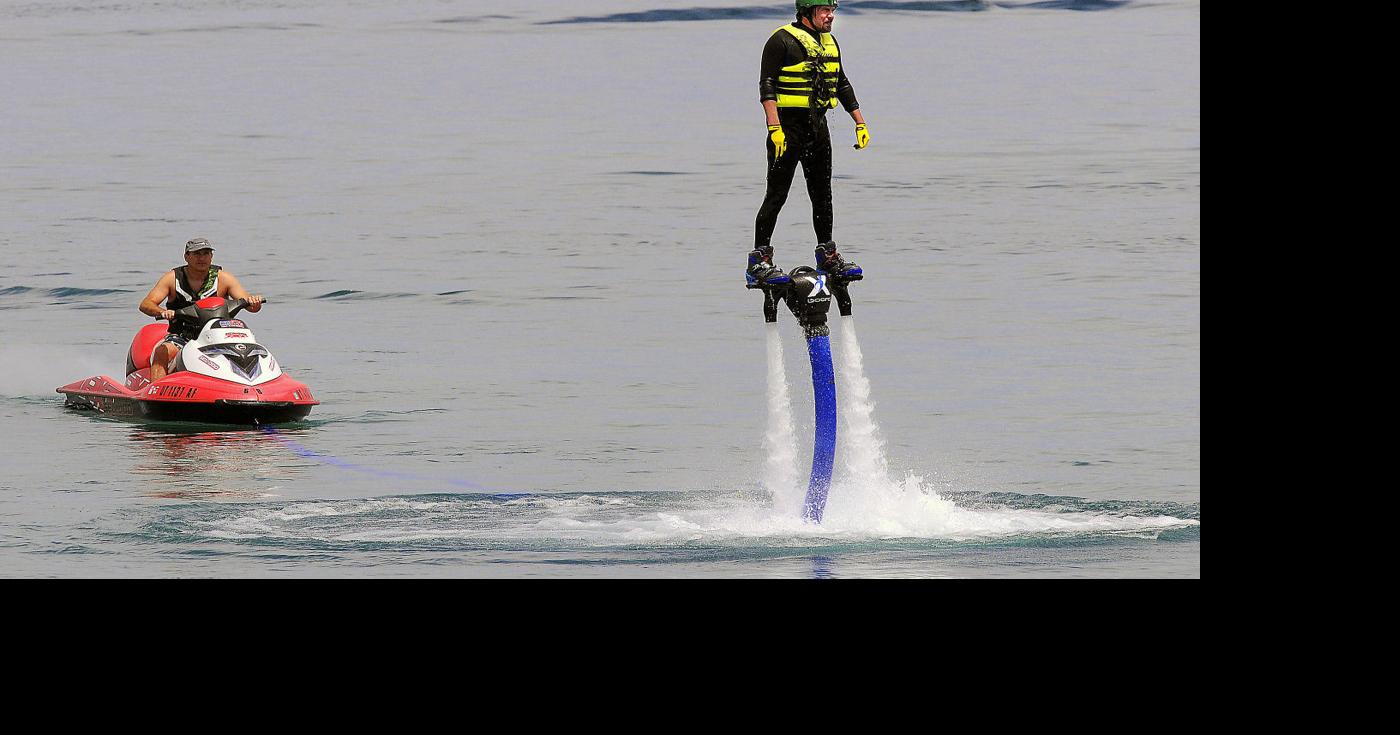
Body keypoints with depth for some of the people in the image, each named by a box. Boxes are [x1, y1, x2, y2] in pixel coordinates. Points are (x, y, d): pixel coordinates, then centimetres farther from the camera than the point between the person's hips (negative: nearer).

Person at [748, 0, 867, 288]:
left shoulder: (829, 42, 14)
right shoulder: (782, 40, -10)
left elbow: (842, 86, 22)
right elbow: (767, 87, -16)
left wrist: (860, 123, 19)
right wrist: (775, 129, -24)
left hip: (817, 125, 7)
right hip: (788, 126, -7)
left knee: (822, 194, 12)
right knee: (777, 196, -8)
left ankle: (828, 256, 22)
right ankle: (759, 262, -7)